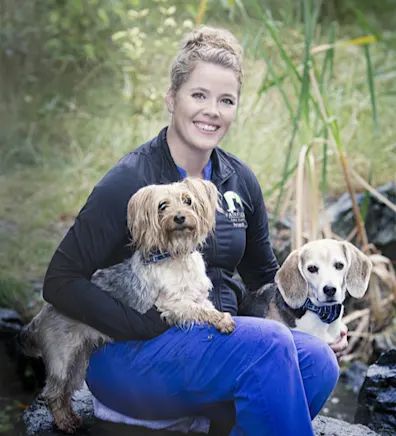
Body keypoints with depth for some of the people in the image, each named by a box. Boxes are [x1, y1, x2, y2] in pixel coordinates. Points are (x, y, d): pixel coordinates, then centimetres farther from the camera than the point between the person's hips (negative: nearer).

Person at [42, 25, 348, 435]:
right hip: (127, 359, -6)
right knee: (267, 343, -30)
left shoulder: (240, 181, 8)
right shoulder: (129, 182, -10)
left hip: (218, 345, 6)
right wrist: (147, 328, -20)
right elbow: (60, 282, -11)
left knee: (317, 360, -21)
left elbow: (264, 278, 20)